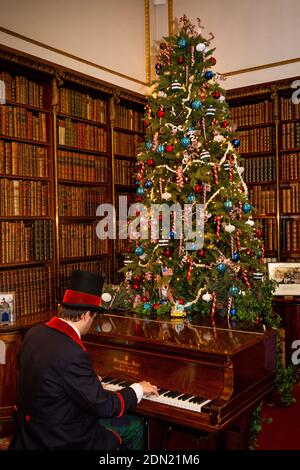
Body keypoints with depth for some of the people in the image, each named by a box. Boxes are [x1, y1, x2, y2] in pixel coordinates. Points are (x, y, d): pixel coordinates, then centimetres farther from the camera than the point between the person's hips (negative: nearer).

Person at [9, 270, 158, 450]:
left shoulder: (34, 333, -4)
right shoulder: (72, 354, -31)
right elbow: (103, 406, -22)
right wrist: (138, 389, -6)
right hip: (60, 438, -8)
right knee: (136, 425, 6)